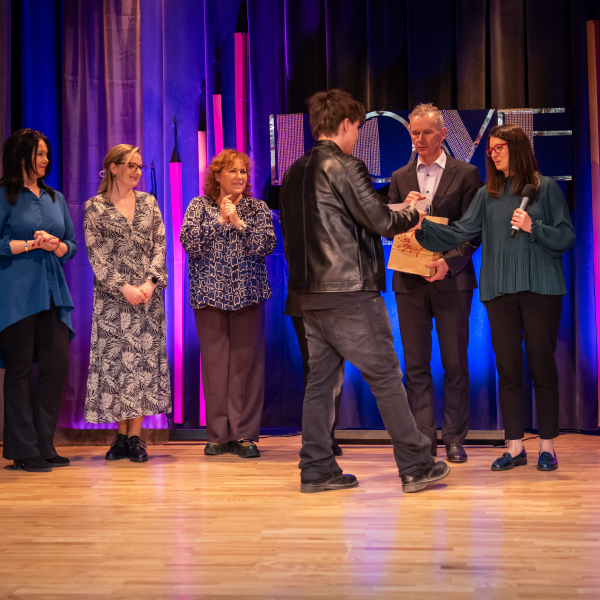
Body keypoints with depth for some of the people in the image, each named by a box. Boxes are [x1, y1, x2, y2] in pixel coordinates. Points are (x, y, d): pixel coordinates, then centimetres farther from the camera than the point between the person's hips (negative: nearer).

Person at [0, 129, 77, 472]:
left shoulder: (55, 198, 18)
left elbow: (72, 244, 16)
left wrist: (56, 246, -4)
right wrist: (30, 244, -13)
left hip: (52, 294, 6)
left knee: (58, 364, 0)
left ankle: (44, 446, 11)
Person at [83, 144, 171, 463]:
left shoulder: (149, 203, 11)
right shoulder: (95, 207, 1)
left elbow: (160, 246, 6)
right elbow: (96, 255, -4)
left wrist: (151, 282, -9)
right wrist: (123, 287, -13)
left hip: (147, 293, 3)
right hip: (112, 295, -2)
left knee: (145, 359, -1)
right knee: (115, 360, -2)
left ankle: (135, 436, 4)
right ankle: (122, 434, 8)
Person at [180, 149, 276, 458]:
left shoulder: (257, 208, 10)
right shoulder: (199, 206, 9)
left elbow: (267, 244, -4)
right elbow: (190, 242, -6)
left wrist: (239, 223, -12)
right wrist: (220, 222, -12)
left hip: (247, 294, 0)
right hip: (210, 293, 0)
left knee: (246, 360, -2)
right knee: (214, 360, 0)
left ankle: (244, 434, 5)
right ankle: (217, 435, 9)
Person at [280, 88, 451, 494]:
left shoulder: (295, 172, 13)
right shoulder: (344, 167, -11)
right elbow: (382, 221, -14)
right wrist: (413, 215, 7)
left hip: (311, 293, 8)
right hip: (350, 293, -7)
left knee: (320, 379, 11)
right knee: (386, 377, 0)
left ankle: (317, 469, 13)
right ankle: (416, 467, 7)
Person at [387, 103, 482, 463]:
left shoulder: (466, 174, 3)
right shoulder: (400, 178, 13)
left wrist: (449, 262, -16)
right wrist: (404, 208, -8)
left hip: (451, 280, -3)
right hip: (409, 281, 3)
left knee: (455, 364, 2)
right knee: (416, 365, 4)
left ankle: (454, 439, 11)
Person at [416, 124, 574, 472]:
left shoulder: (546, 189, 4)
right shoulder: (487, 196, 13)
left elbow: (567, 237, 1)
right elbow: (460, 233, 3)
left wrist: (533, 228, -13)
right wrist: (422, 226, -8)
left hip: (540, 287, -3)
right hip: (500, 291, 3)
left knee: (542, 366, -1)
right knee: (508, 370, 4)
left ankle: (548, 447, 9)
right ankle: (516, 447, 11)